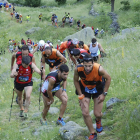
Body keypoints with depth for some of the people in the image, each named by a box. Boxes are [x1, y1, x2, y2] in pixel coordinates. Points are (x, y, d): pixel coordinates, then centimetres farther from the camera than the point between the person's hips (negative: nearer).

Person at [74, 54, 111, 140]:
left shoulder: (99, 69, -35)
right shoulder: (78, 69, -30)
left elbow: (108, 78, -17)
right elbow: (76, 81, -10)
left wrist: (104, 94, -13)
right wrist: (80, 96, -11)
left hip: (98, 89, -1)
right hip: (85, 89, 1)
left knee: (97, 114, -1)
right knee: (85, 113, -8)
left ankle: (98, 121, 39)